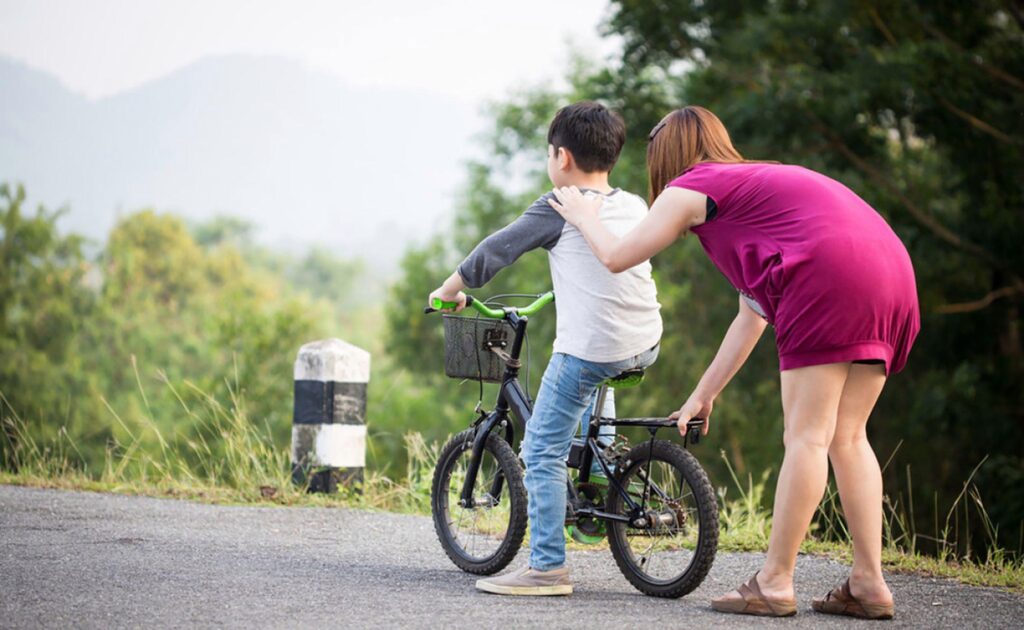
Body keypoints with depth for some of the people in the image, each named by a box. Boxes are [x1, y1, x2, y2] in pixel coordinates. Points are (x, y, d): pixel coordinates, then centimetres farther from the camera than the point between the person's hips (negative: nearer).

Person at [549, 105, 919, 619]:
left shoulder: (690, 189, 10)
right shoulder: (752, 185, 35)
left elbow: (616, 257, 14)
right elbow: (753, 315, 35)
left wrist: (583, 216, 35)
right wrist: (703, 396, 39)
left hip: (832, 273, -8)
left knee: (805, 436, -6)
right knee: (846, 436, 11)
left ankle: (775, 583, -4)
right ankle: (869, 584, 8)